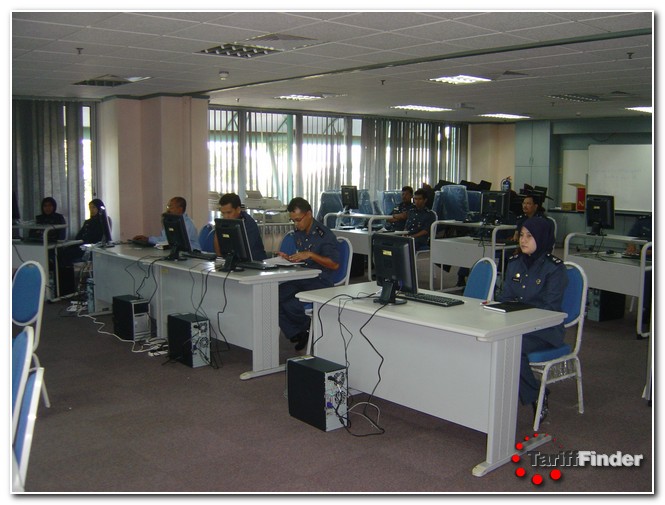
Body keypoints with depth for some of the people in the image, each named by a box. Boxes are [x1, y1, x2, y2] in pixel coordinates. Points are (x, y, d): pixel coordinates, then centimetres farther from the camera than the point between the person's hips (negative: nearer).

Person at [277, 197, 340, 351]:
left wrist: (310, 254, -21)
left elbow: (334, 264, -15)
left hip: (320, 282, -8)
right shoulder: (298, 233, 14)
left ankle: (307, 329, 4)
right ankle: (296, 334, -3)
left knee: (290, 305, -29)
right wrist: (289, 258, 7)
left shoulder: (324, 235, -10)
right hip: (300, 279, 8)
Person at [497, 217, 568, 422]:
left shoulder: (555, 267, -8)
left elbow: (550, 308, -13)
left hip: (545, 329, -5)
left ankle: (537, 396, -9)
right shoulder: (514, 262, 11)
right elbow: (505, 296, 14)